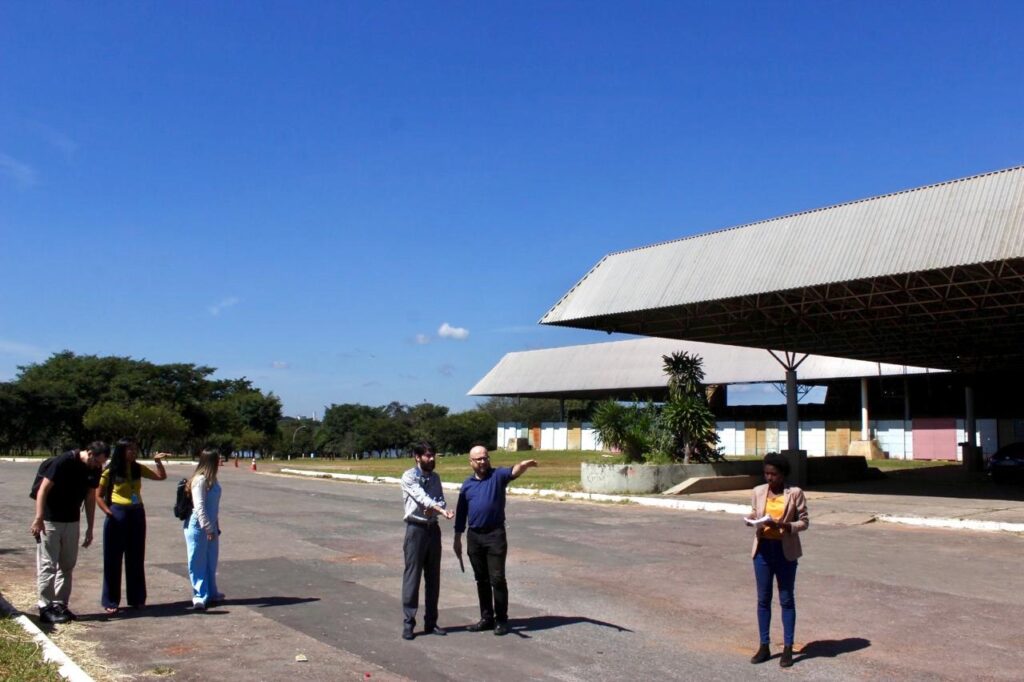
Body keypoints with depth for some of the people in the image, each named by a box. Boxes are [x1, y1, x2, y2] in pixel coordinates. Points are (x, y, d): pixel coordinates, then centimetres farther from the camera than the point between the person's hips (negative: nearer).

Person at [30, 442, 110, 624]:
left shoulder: (94, 469, -2)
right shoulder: (64, 462, -20)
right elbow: (43, 489, -18)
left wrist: (90, 528, 8)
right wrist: (38, 519, -22)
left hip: (72, 521, 6)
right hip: (50, 520, -6)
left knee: (67, 565, 9)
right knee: (48, 565, -3)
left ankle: (60, 605, 17)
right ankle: (46, 607, 3)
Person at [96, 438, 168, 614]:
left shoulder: (138, 469, 5)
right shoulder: (110, 472, -8)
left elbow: (161, 476, 8)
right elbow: (99, 495, -2)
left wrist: (158, 461, -5)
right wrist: (108, 512, -11)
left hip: (137, 515, 5)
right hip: (117, 516, -4)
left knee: (136, 558, 12)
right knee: (113, 559, 3)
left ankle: (136, 598, 23)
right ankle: (110, 602, 11)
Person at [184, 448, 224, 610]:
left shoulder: (212, 479, 9)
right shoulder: (200, 480, -18)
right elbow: (199, 506, -21)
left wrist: (216, 527, 17)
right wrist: (208, 528, -22)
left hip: (210, 526, 9)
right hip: (198, 526, -9)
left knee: (211, 562, 15)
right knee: (198, 563, 1)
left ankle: (210, 594, 26)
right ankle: (200, 597, 8)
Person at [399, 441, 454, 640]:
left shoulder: (435, 478, 11)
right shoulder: (409, 477, -8)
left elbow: (441, 500, 4)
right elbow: (422, 497, -22)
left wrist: (438, 509, -20)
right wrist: (441, 510, -36)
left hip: (433, 528, 6)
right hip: (416, 529, -6)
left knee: (433, 577, 10)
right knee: (412, 577, -3)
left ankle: (431, 622, 19)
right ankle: (408, 623, 6)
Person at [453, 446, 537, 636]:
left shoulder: (498, 476, -2)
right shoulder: (467, 485, 10)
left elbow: (513, 472, -24)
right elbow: (461, 514, 14)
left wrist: (524, 465, -47)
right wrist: (458, 540, 13)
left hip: (495, 534, -4)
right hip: (474, 536, 4)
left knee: (497, 579, -4)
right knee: (481, 580, 12)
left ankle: (501, 620, 6)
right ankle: (486, 618, 22)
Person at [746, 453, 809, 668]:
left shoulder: (795, 493, -6)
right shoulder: (758, 492, 4)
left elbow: (804, 522, -4)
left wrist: (783, 525, -20)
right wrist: (751, 520, -11)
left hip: (785, 551, -3)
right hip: (763, 549, 3)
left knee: (787, 600, 6)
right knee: (763, 599, 9)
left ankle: (788, 648, 15)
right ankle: (764, 646, 19)